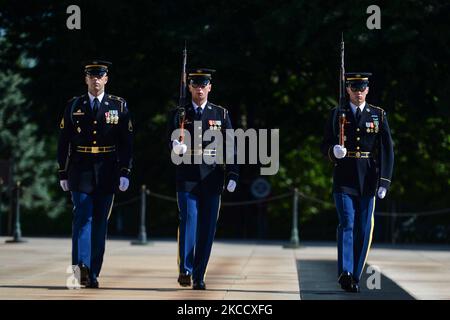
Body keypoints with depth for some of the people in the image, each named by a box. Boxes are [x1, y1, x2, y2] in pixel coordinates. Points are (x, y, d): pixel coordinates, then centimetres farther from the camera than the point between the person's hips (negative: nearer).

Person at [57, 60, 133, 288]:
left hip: (106, 173, 1)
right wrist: (63, 173, 3)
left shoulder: (119, 106, 5)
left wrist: (125, 173, -5)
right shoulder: (73, 106, 5)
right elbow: (63, 142, 6)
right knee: (83, 218, -13)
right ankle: (81, 266, -24)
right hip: (80, 172, -1)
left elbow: (126, 142, 2)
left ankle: (93, 274, 9)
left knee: (100, 223, 4)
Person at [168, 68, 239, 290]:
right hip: (187, 177, -1)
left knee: (207, 227, 2)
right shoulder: (179, 114, 7)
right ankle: (185, 270, -14)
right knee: (188, 220, -15)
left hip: (212, 178, 1)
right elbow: (171, 141, 1)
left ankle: (199, 277, 9)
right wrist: (176, 147, -23)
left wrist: (233, 175, -1)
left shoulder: (221, 114, 9)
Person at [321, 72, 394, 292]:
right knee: (346, 224, -14)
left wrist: (384, 181, -6)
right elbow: (325, 145, 10)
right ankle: (345, 272, -23)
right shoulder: (337, 115, 7)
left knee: (363, 230, 3)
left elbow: (387, 151, 3)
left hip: (368, 181, 1)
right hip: (344, 180, -1)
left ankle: (355, 277, 11)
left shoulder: (379, 115, 6)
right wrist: (333, 151, -15)